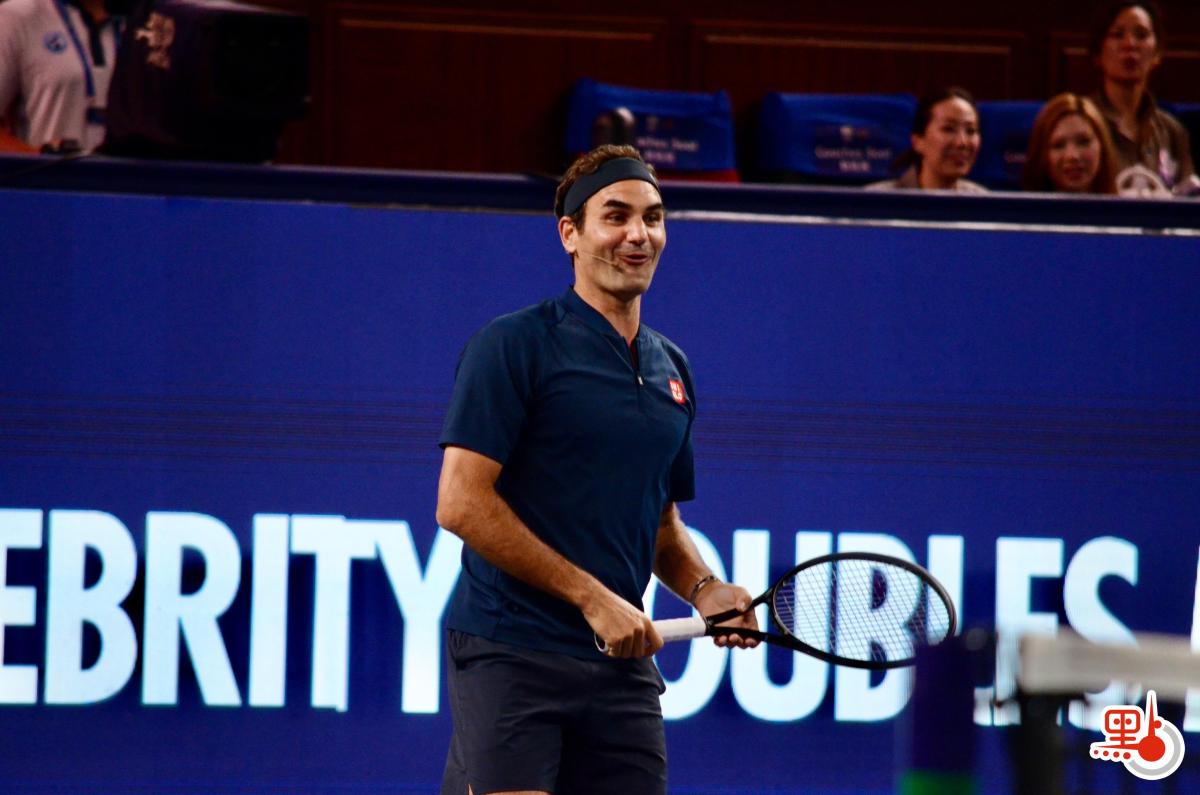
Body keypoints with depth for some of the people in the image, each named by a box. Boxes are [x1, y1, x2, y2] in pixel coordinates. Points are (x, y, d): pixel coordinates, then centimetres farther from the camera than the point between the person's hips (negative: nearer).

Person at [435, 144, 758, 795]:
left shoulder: (672, 369, 17)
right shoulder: (514, 345, -5)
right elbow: (461, 504, -12)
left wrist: (703, 589, 5)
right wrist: (593, 598, -14)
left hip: (623, 664, 7)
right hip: (509, 656, -6)